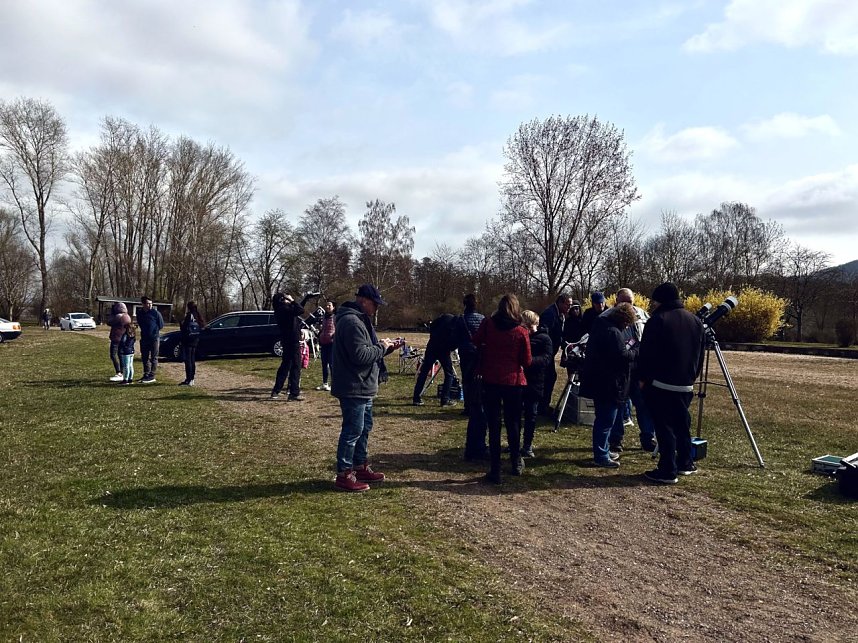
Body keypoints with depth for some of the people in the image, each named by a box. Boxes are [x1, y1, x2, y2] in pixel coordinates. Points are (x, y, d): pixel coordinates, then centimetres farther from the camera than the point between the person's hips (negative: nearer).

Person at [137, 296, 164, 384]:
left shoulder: (155, 312, -8)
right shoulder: (139, 312, 6)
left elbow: (161, 324, -1)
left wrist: (155, 330, 3)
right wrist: (144, 331, 11)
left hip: (154, 338, -6)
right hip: (144, 338, 6)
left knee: (153, 357, -1)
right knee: (144, 357, 11)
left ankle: (152, 376, 1)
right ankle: (146, 375, 20)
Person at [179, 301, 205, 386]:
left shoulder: (189, 316, -15)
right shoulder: (198, 316, 9)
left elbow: (183, 327, -17)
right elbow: (201, 326, 11)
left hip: (188, 340, -8)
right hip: (195, 340, 8)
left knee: (188, 360, -5)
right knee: (192, 360, 14)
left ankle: (188, 380, -6)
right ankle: (191, 379, 19)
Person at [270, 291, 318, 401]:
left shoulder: (280, 310, 13)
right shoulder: (283, 309, -16)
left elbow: (299, 308, 25)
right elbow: (300, 310, -28)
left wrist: (307, 297, 27)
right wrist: (292, 301, -14)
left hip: (287, 342, 10)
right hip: (293, 342, -10)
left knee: (285, 366, 15)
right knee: (296, 367, -4)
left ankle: (275, 392, 18)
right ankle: (294, 393, -1)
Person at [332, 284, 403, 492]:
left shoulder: (359, 320, 16)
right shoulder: (351, 322, -20)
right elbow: (360, 355, -26)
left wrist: (387, 347, 7)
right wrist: (382, 347, -13)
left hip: (362, 387, 11)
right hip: (353, 387, -11)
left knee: (364, 427, 19)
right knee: (353, 430, -5)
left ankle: (360, 467, 31)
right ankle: (344, 475, 3)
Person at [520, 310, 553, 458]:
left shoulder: (544, 339, -3)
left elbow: (547, 358, -15)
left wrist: (530, 360, -30)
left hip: (534, 382, -4)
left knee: (530, 414, 4)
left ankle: (527, 446, 14)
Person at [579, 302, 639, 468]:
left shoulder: (599, 326, 12)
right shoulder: (614, 333, -20)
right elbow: (622, 357, -22)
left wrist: (627, 348, 13)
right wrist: (635, 350, -6)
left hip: (597, 380, 10)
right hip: (609, 384, -10)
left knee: (603, 419, 19)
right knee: (606, 421, -2)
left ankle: (603, 450, 30)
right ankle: (601, 456, 5)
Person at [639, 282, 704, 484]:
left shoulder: (658, 320, -11)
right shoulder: (695, 320, 10)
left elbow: (647, 353, -12)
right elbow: (700, 355, 16)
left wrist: (643, 378, -1)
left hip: (661, 383, -6)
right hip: (685, 384, 7)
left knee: (664, 426, -3)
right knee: (682, 423, 19)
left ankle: (667, 471, -2)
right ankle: (685, 464, 29)